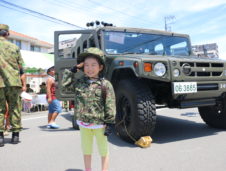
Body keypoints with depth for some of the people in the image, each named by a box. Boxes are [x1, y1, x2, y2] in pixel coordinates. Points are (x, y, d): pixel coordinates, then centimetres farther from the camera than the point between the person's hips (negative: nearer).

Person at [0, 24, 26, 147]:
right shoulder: (14, 47, 8)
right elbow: (20, 68, 8)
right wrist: (24, 84, 13)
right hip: (13, 82, 1)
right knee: (14, 108, 9)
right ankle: (15, 135, 14)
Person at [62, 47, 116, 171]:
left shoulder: (105, 85, -12)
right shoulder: (79, 83, 2)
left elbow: (110, 105, -11)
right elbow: (65, 84, 6)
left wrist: (109, 124, -11)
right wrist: (73, 70, 0)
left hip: (99, 124, -4)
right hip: (83, 124, 5)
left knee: (103, 151, 12)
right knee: (86, 150, 20)